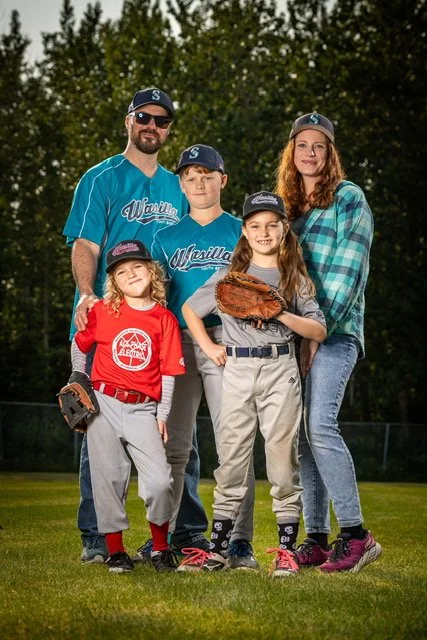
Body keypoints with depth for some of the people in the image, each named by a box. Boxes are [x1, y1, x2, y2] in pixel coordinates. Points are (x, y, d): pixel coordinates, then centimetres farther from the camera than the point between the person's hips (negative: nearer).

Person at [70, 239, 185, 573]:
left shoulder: (165, 319, 1)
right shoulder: (102, 311, 1)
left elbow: (168, 372, 3)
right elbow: (79, 346, 15)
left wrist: (162, 415, 0)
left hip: (143, 409, -1)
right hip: (104, 405, 1)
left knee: (160, 481, -11)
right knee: (108, 479, 2)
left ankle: (161, 548, 10)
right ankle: (115, 550, 15)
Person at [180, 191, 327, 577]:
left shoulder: (296, 278, 7)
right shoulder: (230, 275, 10)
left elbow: (319, 331, 0)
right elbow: (190, 309, 19)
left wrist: (280, 313, -13)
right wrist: (208, 346, 8)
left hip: (281, 372, -1)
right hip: (237, 371, 1)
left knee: (283, 458, 0)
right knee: (231, 458, 2)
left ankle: (287, 550, 6)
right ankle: (218, 548, 7)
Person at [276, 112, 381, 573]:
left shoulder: (349, 198, 0)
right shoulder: (287, 207, 19)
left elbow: (348, 271, -9)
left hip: (335, 330, -6)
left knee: (319, 426, -19)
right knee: (302, 434, 2)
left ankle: (355, 535, -13)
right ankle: (316, 539, 7)